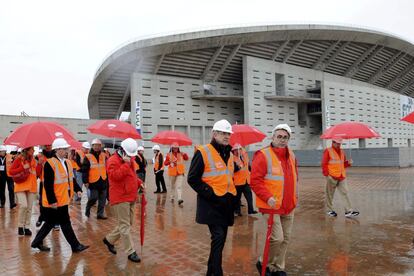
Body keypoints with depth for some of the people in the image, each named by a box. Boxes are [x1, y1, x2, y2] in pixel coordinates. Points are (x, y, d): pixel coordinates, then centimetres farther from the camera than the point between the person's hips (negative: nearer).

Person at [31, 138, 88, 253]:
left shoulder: (67, 162, 8)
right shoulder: (49, 164, -18)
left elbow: (71, 178, 16)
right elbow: (48, 185, -20)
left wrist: (77, 189, 3)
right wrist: (52, 201, -21)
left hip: (63, 199, 8)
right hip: (54, 201, -8)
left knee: (51, 222, 18)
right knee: (65, 223, 1)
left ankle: (37, 242, 34)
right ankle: (75, 245, 12)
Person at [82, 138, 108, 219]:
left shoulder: (104, 156, 8)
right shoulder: (88, 157, -6)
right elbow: (85, 170, -8)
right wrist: (85, 181, -12)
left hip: (103, 181, 5)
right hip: (93, 182, -5)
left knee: (103, 199, 8)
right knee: (93, 198, -5)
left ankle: (100, 214, 19)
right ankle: (87, 210, 22)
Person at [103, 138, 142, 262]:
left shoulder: (130, 159, 15)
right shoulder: (113, 161, -13)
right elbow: (115, 175, -27)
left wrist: (139, 183, 8)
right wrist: (126, 163, -26)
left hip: (131, 197, 9)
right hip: (120, 198, -9)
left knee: (128, 223, 17)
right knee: (125, 225, -2)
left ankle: (109, 239, 35)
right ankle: (130, 252, 7)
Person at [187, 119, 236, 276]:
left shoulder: (229, 154, 12)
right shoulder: (203, 152, -12)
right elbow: (193, 179, -13)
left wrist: (232, 195, 11)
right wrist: (210, 194, -17)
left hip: (226, 204, 8)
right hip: (212, 204, -8)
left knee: (221, 238, 15)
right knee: (218, 237, -12)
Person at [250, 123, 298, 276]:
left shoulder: (291, 155, 9)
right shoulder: (263, 155, -14)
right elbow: (255, 180, -17)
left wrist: (294, 197, 15)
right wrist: (267, 197, -23)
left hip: (289, 206, 7)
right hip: (271, 205, -7)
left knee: (285, 238, 13)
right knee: (277, 238, -7)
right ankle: (263, 263, 19)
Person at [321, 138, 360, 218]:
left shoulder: (342, 151, 15)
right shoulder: (328, 151, -5)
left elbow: (343, 164, 21)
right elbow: (324, 164, -10)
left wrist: (348, 163, -1)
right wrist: (326, 174, -17)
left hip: (342, 177, 6)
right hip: (332, 177, -6)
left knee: (345, 193, 1)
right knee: (330, 194, 6)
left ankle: (349, 211, 2)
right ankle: (330, 210, 19)